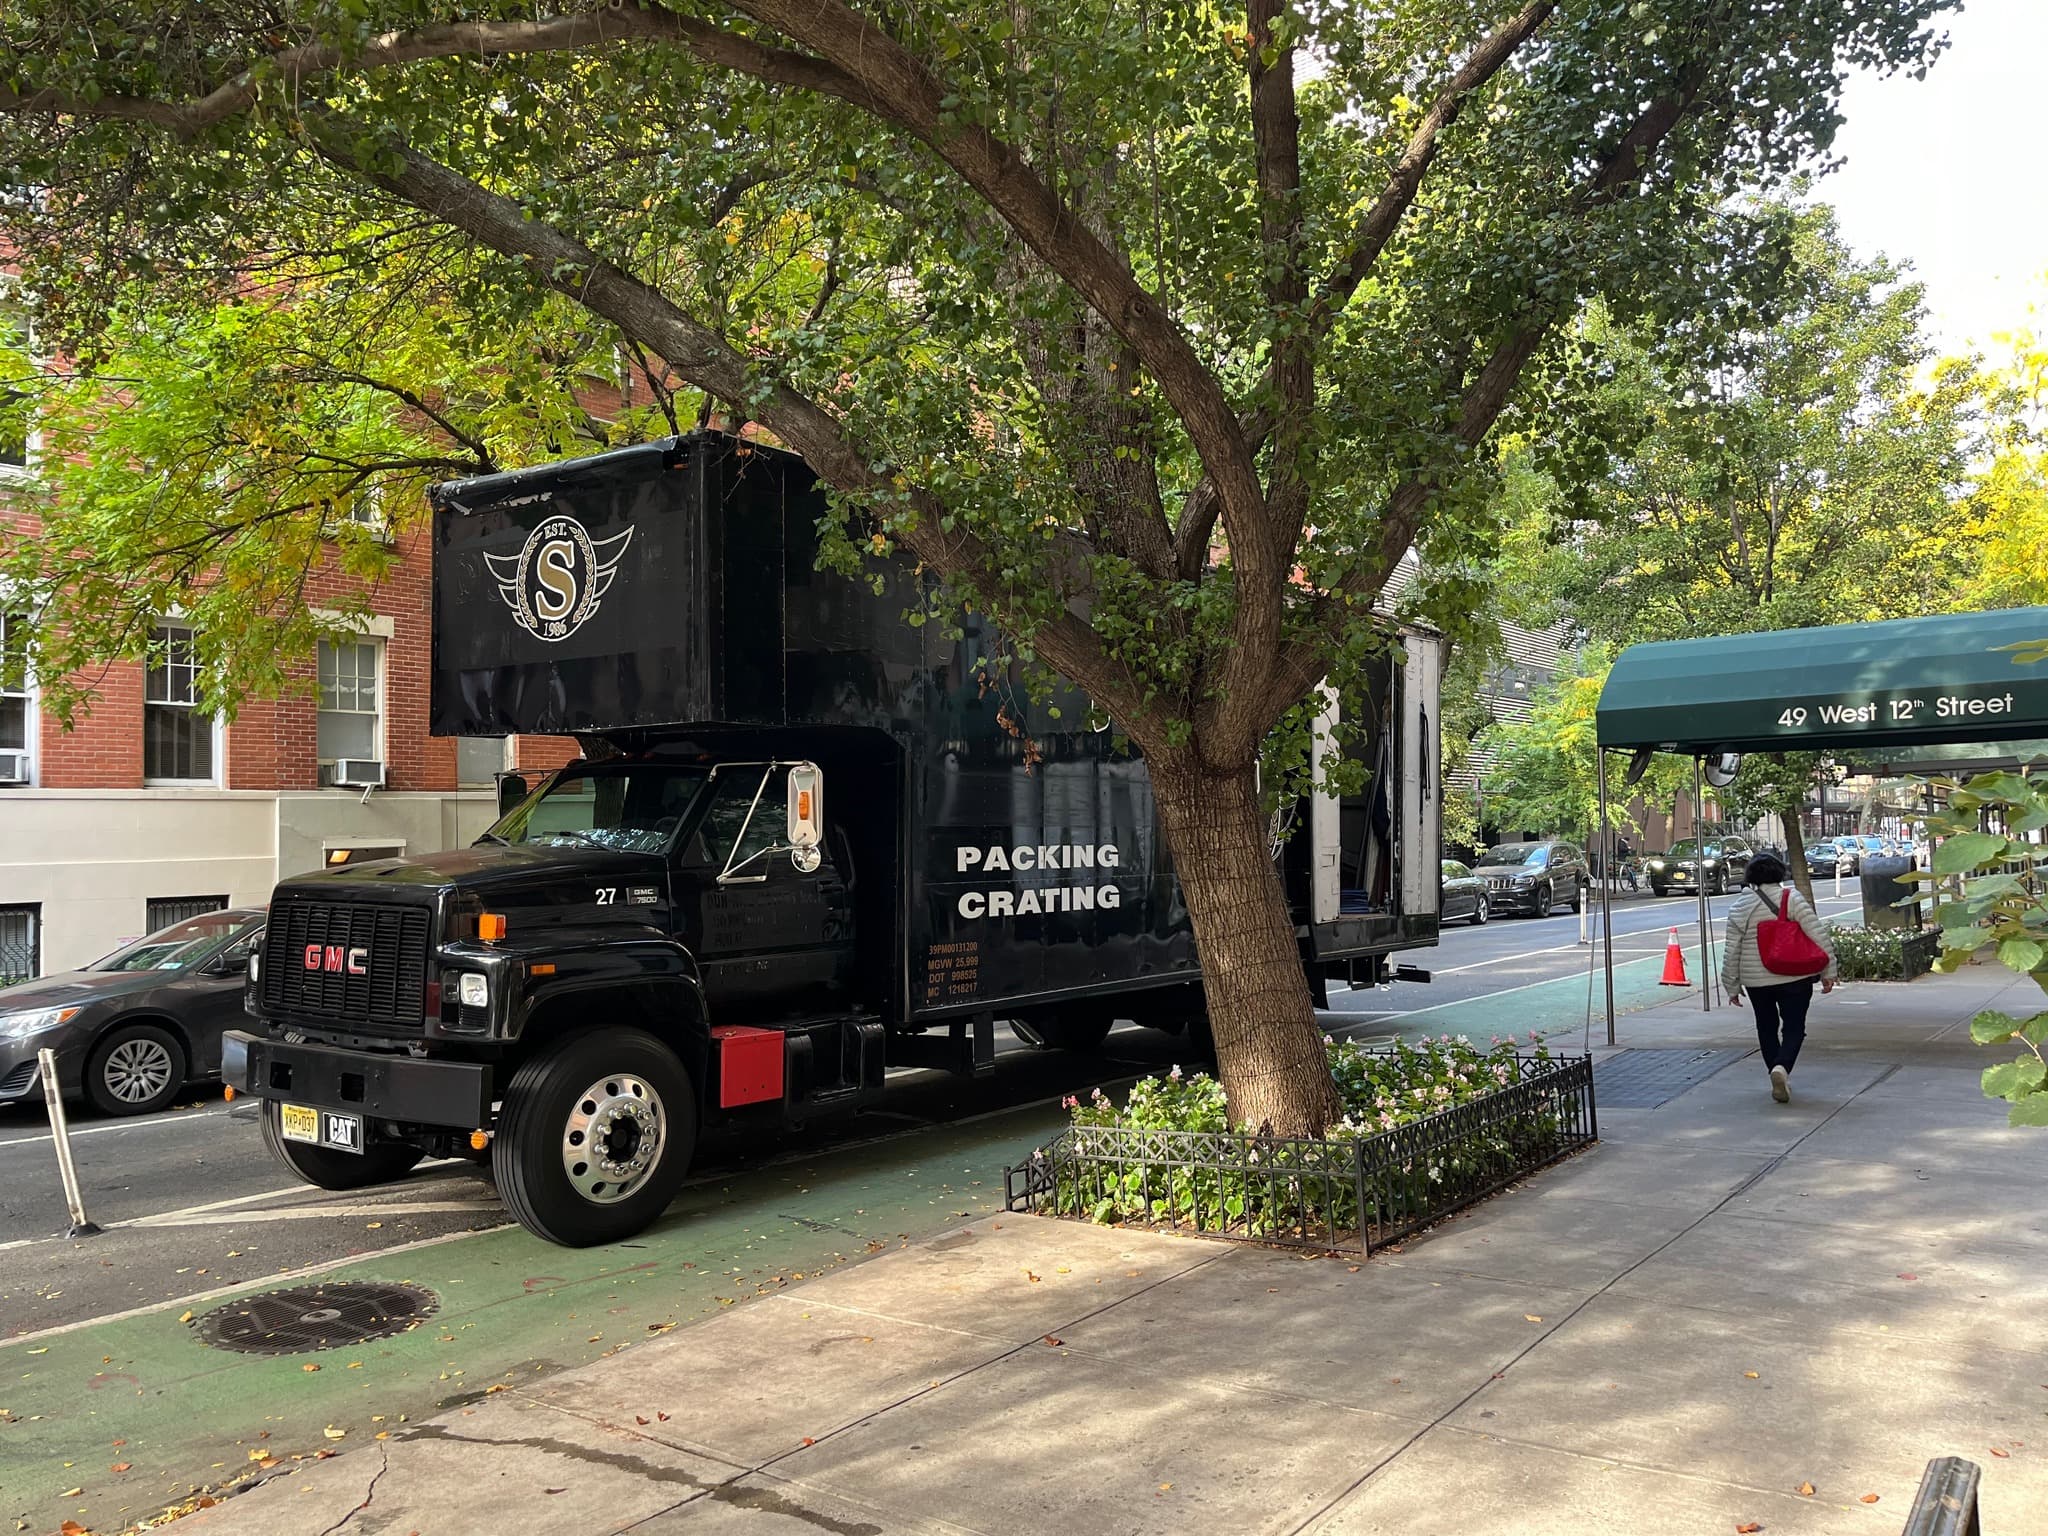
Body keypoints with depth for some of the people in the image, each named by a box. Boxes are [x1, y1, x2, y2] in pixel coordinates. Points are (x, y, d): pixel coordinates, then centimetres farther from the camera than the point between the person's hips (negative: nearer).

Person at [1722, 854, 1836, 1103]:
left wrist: (1732, 987, 9)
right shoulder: (1792, 898, -7)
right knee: (1794, 1027, 4)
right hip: (1794, 978, -2)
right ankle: (1782, 1066, -20)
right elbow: (1819, 936, -10)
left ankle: (1779, 1079, 19)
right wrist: (1827, 972, -2)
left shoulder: (1739, 907, 0)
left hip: (1756, 980, 2)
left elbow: (1731, 951, 1)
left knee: (1767, 1028, 17)